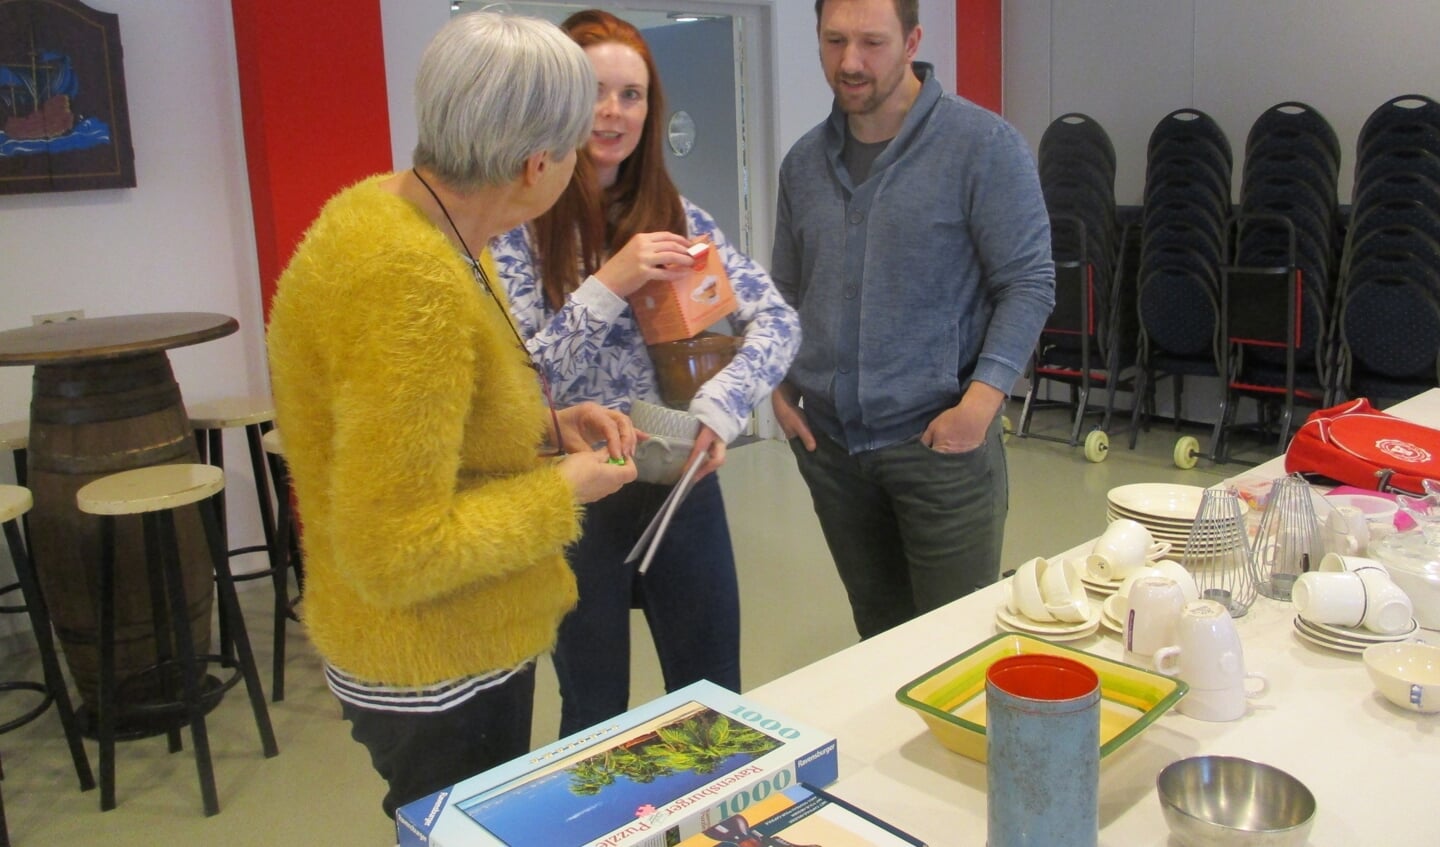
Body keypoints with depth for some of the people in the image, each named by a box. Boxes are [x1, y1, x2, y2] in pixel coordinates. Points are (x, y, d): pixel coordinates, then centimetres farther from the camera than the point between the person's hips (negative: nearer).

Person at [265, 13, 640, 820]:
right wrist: (562, 493, -17)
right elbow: (396, 554, -29)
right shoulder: (410, 284, -31)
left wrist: (549, 427, 0)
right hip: (437, 676, -9)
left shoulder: (410, 211, -1)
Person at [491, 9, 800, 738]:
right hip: (576, 500, -3)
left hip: (681, 484, 4)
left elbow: (777, 320, -5)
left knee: (715, 702, 17)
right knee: (595, 718, 16)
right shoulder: (516, 225, -10)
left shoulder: (675, 213, 1)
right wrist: (606, 286, -26)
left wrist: (719, 408, -21)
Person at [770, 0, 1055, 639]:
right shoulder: (804, 162, 9)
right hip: (827, 442, 5)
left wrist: (981, 401, -18)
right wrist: (780, 387, 4)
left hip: (940, 441, -4)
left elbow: (1029, 283, -9)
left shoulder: (982, 145, -7)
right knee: (878, 637, 17)